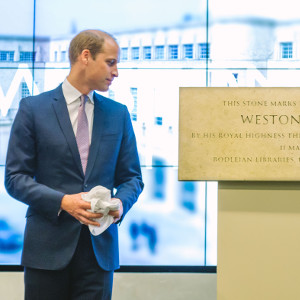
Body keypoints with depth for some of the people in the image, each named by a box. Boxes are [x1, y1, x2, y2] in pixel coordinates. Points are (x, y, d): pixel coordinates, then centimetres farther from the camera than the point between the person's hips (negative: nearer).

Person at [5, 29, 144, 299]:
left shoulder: (118, 113, 10)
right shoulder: (33, 108, 0)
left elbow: (131, 177, 13)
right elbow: (15, 177, -2)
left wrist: (121, 202, -9)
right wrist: (62, 201, -16)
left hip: (100, 247, 3)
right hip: (48, 246, -2)